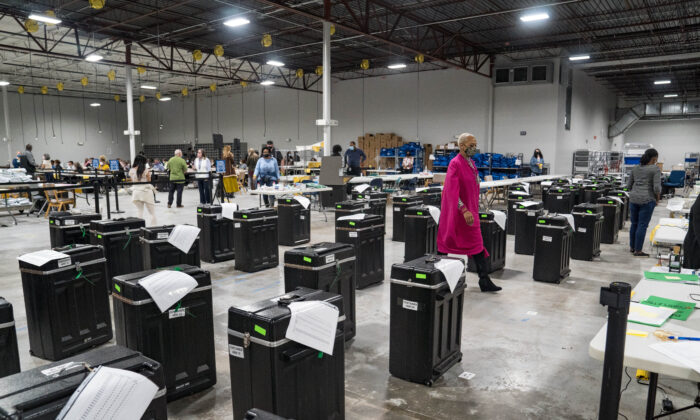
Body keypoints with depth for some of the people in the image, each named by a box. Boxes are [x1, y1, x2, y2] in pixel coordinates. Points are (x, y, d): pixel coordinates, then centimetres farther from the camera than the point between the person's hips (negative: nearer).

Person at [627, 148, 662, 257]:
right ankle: (638, 251, 3)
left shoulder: (635, 168, 9)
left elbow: (628, 185, 10)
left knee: (634, 223, 14)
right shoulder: (655, 169, -7)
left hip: (633, 199, 6)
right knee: (642, 225, -1)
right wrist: (657, 198, 3)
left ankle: (632, 247, 21)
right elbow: (657, 187, -12)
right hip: (647, 200, -6)